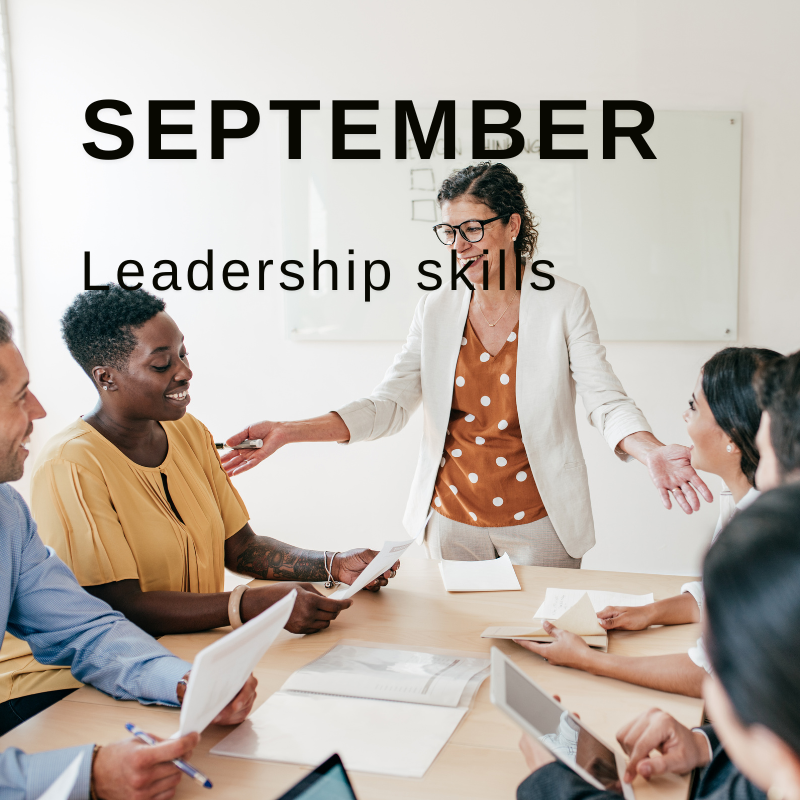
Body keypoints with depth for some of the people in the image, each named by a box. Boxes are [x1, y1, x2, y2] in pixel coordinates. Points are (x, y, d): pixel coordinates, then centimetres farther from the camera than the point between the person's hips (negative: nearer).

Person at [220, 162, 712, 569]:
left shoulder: (563, 303, -6)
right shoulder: (437, 310, 1)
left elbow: (607, 401, -11)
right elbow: (389, 405, -4)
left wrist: (652, 453, -33)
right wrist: (288, 433, -16)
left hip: (539, 521, -2)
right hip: (453, 518, 3)